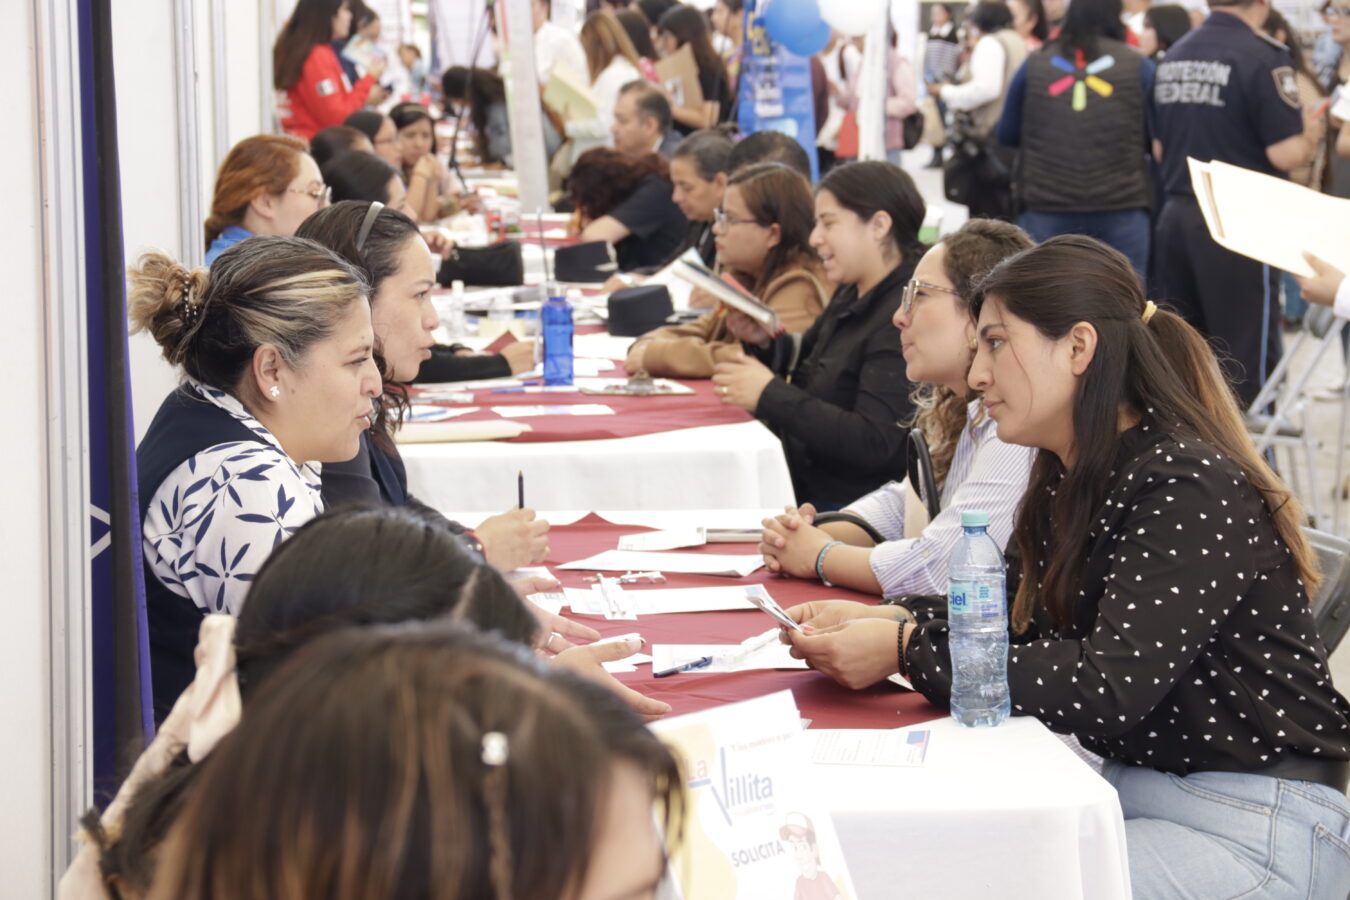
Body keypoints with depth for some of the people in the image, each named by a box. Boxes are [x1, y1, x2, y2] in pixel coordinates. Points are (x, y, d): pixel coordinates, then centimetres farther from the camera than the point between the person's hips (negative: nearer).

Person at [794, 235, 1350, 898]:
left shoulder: (1190, 487, -18)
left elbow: (1109, 691, -26)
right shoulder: (1069, 481, 10)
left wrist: (909, 653, -22)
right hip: (1129, 786, 8)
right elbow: (1021, 629, 10)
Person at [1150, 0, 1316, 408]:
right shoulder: (1262, 58, -14)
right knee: (1246, 359, 1)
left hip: (1176, 216, 7)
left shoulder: (1173, 56, 9)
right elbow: (1286, 153, -18)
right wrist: (1311, 140, 2)